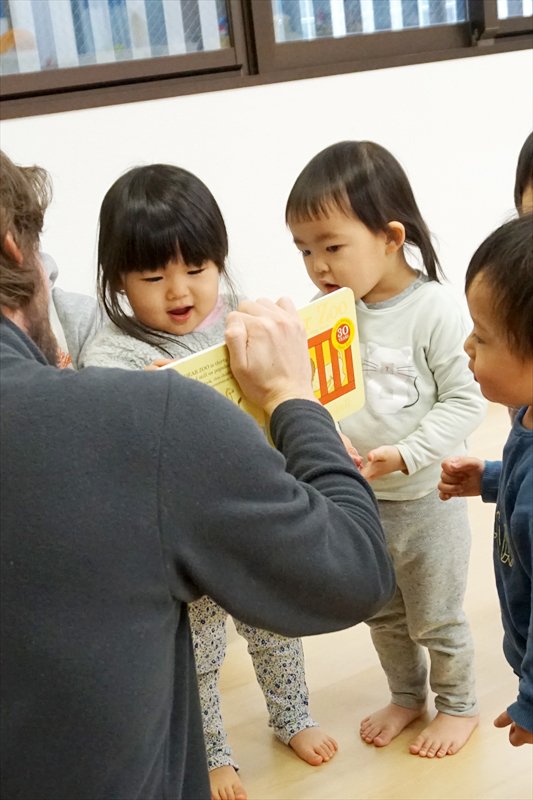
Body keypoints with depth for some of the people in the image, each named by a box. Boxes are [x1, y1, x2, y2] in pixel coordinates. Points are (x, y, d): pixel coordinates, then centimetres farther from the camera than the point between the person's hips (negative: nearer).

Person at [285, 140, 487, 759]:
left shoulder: (433, 309, -20)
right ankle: (406, 694, 48)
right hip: (356, 499, 5)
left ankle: (458, 704, 41)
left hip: (424, 498, -5)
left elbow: (465, 400, -18)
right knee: (382, 615, 24)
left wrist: (402, 455, -27)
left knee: (436, 619, 15)